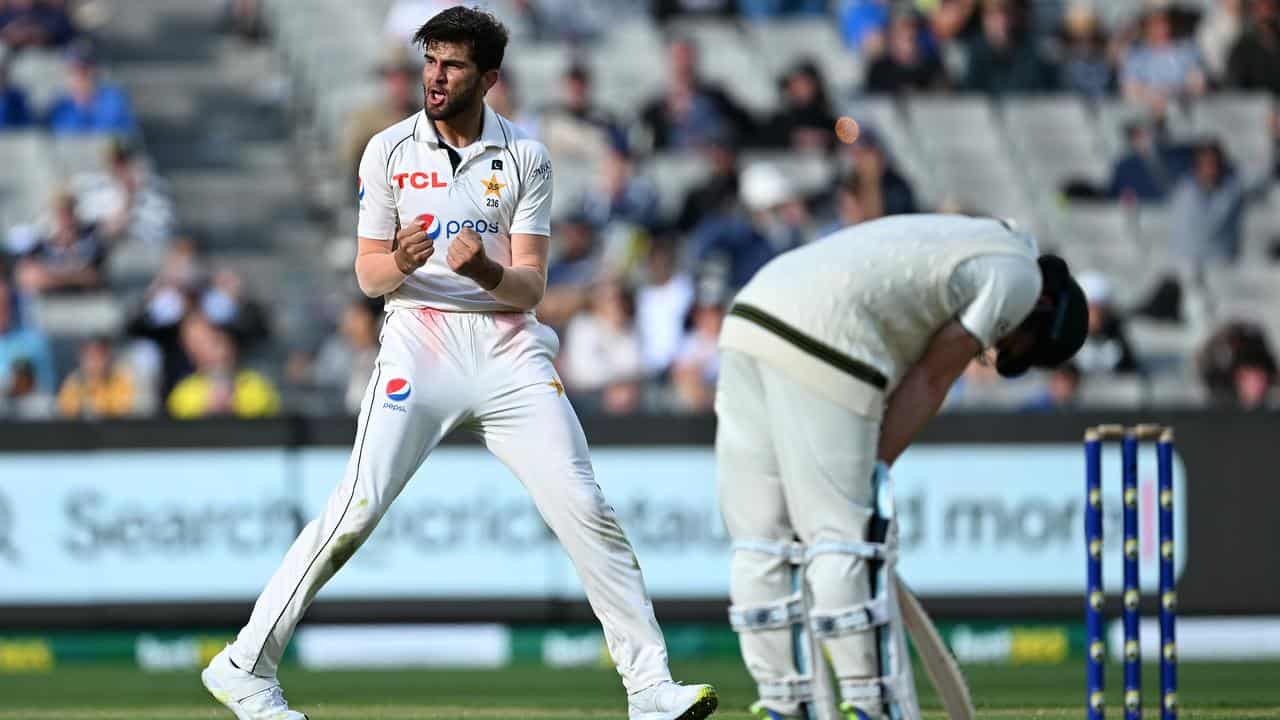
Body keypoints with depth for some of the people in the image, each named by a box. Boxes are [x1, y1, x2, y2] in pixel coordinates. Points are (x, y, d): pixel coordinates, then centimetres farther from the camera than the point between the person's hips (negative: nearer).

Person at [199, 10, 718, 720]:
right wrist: (400, 263, -19)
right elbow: (368, 274, 5)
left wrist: (486, 270, -23)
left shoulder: (525, 157, 4)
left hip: (508, 347, 1)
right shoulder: (389, 151, 4)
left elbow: (530, 287, 0)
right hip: (420, 340, -1)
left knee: (587, 512, -7)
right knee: (355, 512, -13)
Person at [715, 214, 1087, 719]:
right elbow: (932, 379, 3)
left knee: (759, 539, 8)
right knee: (840, 532, -4)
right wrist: (875, 472, 5)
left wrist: (868, 474, 18)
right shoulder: (1017, 274, 8)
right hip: (819, 338, -9)